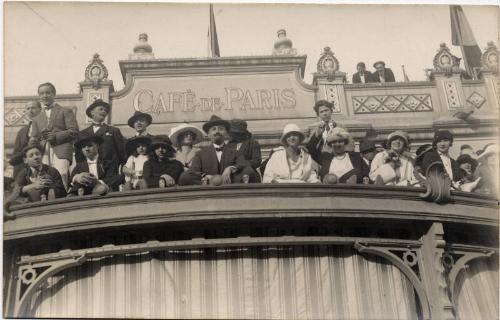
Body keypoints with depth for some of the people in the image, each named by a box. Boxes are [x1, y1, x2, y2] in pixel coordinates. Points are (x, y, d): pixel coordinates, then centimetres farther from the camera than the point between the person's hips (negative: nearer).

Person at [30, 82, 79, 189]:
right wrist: (33, 141, -2)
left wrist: (55, 136, -9)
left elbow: (74, 132, 3)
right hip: (43, 154, 4)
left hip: (61, 153, -4)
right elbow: (33, 138, 23)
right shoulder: (37, 119, 29)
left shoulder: (65, 111, 15)